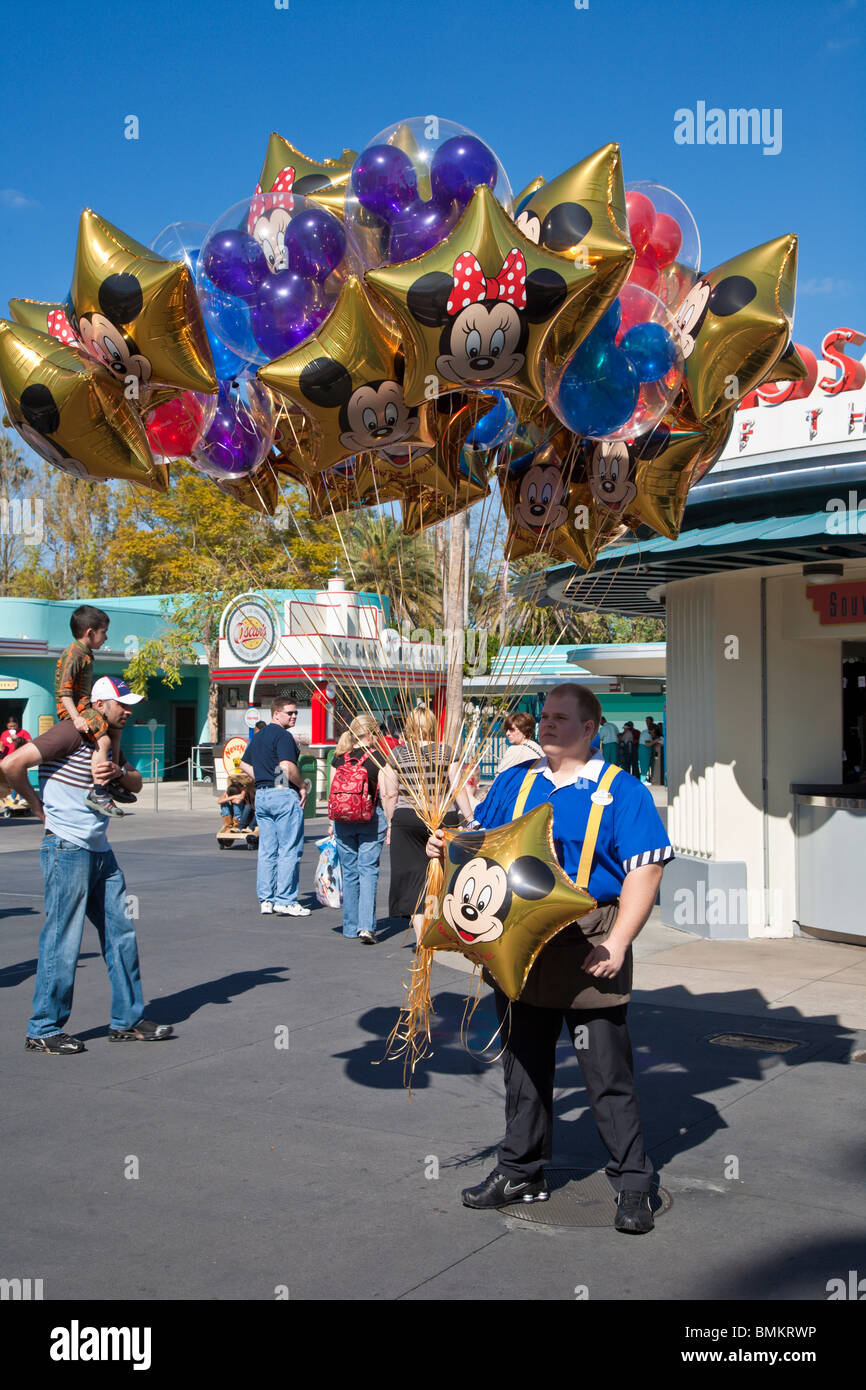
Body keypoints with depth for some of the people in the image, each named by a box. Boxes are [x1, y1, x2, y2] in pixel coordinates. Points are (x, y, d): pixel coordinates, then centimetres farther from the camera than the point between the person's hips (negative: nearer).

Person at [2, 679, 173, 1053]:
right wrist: (38, 806, -6)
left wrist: (119, 772, -3)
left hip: (100, 851, 9)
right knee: (63, 940, -4)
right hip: (67, 849, -9)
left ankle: (127, 1019, 19)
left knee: (120, 932, 10)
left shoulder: (107, 741, 17)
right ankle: (43, 1030, 7)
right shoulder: (71, 733, -12)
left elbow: (137, 784, 20)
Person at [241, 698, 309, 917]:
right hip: (284, 794, -9)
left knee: (266, 850, 11)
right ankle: (285, 901, -3)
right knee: (289, 850, -3)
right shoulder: (283, 736, -12)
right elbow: (287, 766, -22)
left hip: (261, 794, 9)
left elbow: (245, 765, 22)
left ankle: (266, 900, 14)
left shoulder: (257, 736, 17)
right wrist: (302, 786, -9)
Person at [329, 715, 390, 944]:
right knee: (368, 870, -1)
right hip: (371, 818, -3)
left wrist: (332, 823, 15)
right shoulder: (378, 757, -5)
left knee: (349, 872, 11)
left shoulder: (339, 758, 5)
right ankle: (366, 925, -14)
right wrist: (390, 823, 1)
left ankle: (351, 928, 16)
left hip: (343, 819, 3)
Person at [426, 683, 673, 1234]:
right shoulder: (514, 784, 11)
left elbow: (644, 872, -9)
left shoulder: (621, 791, -4)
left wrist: (617, 942, -17)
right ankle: (522, 1171, 31)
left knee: (607, 1072, 0)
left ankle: (633, 1183, 15)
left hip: (588, 950, -5)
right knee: (523, 1062, 16)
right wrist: (447, 847, -2)